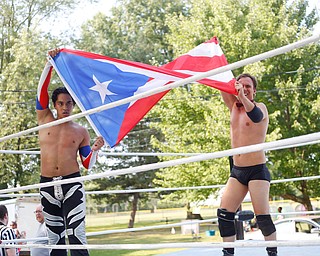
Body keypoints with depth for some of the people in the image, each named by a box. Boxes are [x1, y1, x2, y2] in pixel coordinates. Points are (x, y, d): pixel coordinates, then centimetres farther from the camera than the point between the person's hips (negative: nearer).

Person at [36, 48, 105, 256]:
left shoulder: (81, 131, 6)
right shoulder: (45, 120, 8)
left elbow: (88, 164, 8)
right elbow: (42, 89, -3)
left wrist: (95, 150, -11)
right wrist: (50, 62, -10)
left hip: (72, 185, -2)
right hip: (47, 185, 2)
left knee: (76, 234, -14)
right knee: (55, 238, 6)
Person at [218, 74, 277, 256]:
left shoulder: (260, 107, -4)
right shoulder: (234, 107, 14)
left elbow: (256, 117, -29)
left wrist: (243, 97, -46)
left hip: (257, 170, -6)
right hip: (237, 172, 6)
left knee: (262, 216, -11)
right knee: (224, 213, -3)